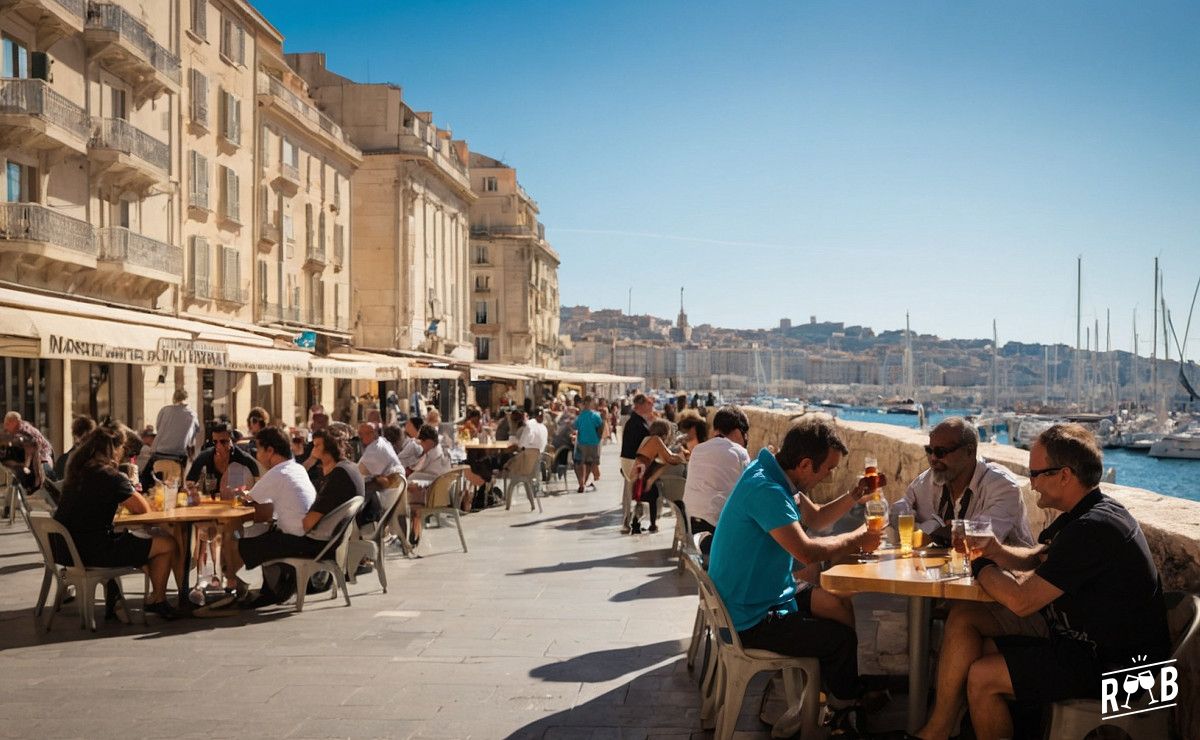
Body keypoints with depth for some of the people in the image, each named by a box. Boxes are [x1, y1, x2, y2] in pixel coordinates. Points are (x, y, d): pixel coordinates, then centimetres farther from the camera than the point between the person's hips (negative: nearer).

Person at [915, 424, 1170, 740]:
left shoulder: (1094, 529, -27)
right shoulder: (1084, 514, 6)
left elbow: (1021, 600, -26)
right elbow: (1035, 559, 18)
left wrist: (981, 566, -7)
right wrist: (996, 550, -4)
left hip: (1110, 661, -10)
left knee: (981, 677, -20)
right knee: (963, 616, 1)